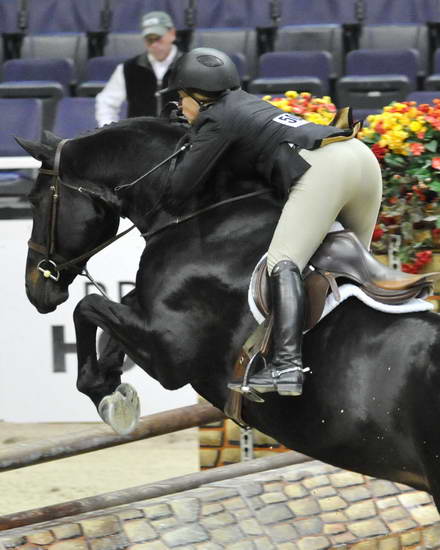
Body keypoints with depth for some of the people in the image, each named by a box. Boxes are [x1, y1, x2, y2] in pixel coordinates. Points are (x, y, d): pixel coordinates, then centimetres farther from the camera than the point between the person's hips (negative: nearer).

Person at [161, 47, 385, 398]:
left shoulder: (215, 122, 5)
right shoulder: (245, 102, 29)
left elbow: (179, 191, 4)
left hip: (322, 168, -9)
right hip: (362, 156, 9)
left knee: (283, 262, -16)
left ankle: (287, 365, -31)